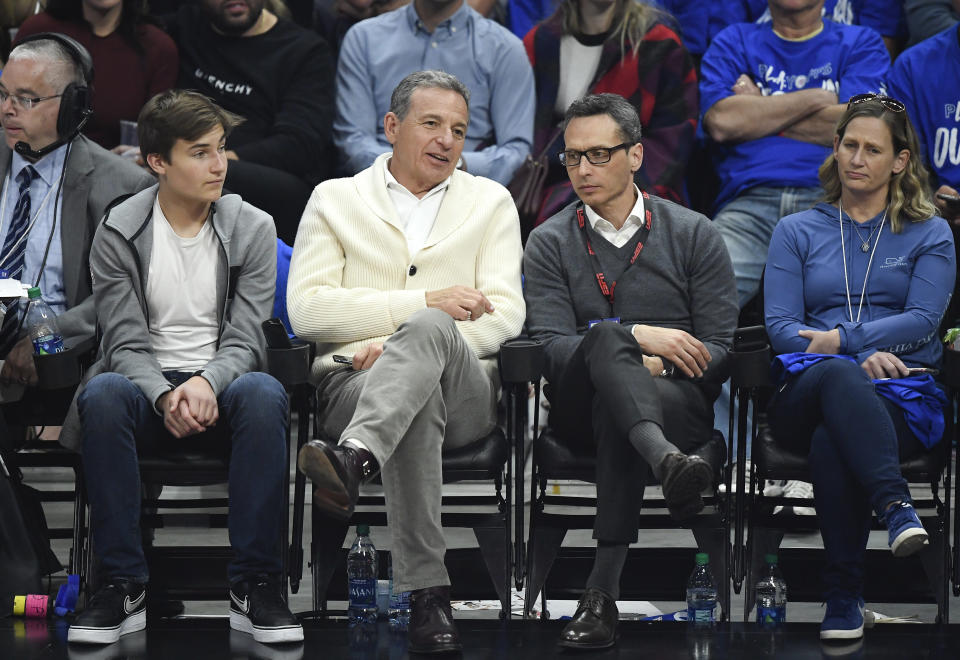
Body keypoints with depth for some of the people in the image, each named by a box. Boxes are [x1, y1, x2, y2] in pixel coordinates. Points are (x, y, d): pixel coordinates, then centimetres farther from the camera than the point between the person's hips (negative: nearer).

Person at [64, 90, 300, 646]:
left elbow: (245, 339, -2)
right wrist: (165, 397, -25)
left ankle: (255, 585, -31)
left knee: (264, 393, -36)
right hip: (148, 382, 0)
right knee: (102, 395, -36)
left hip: (222, 386, 0)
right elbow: (126, 343, -4)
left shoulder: (252, 229, 4)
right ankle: (124, 585, -29)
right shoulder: (119, 234, 2)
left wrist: (206, 383, -25)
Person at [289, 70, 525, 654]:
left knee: (428, 333, -37)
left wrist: (425, 331, -11)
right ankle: (428, 594, -46)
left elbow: (504, 313, 7)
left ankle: (353, 461, -62)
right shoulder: (335, 199, 18)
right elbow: (307, 308, 3)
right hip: (355, 383, -1)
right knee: (420, 398, -40)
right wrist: (423, 303, -6)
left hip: (465, 389, 1)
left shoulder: (491, 202, 21)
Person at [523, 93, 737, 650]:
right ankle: (667, 461, -69)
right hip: (581, 410, 0)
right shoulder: (550, 244, 12)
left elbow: (721, 350, 6)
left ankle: (604, 588, -50)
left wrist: (652, 370, -12)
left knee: (614, 407, -38)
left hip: (679, 402, 0)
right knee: (604, 337, -36)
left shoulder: (694, 234, 13)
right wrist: (634, 338, -18)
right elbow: (551, 349, -3)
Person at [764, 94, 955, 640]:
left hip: (903, 396, -1)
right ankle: (896, 505, -54)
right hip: (808, 392, 1)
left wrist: (842, 339, -10)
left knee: (831, 443, -37)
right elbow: (781, 325, 6)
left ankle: (846, 596, -34)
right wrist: (862, 356, -11)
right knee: (839, 375, -40)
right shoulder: (797, 232, 19)